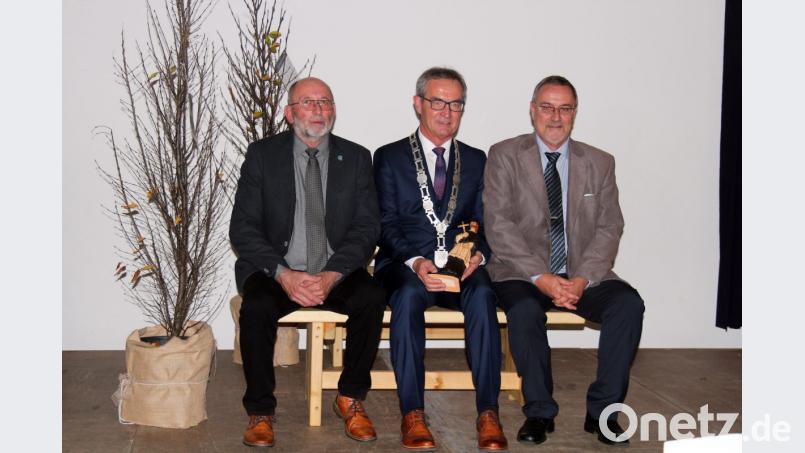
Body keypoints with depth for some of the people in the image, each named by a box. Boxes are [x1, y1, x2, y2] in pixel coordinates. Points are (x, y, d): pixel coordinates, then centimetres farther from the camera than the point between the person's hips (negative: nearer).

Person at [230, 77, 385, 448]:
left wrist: (332, 275, -19)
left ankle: (350, 399, -7)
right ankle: (260, 411, -10)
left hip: (337, 272, 1)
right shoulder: (262, 154, 1)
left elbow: (367, 227, -2)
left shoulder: (356, 158, 4)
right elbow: (243, 229, -4)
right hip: (276, 270, -1)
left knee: (372, 296, -27)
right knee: (257, 305, -31)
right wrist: (283, 274, -20)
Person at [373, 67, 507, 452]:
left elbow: (484, 223, 12)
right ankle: (412, 413, -30)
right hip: (406, 266, -2)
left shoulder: (475, 160, 18)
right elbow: (386, 225, 0)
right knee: (409, 294, -36)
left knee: (483, 295, -32)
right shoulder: (389, 157, 10)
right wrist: (416, 262, -19)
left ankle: (488, 412, -30)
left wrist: (478, 255, -12)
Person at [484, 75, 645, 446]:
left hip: (582, 274, 3)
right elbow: (498, 225, -7)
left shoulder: (599, 163, 10)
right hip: (522, 273, -2)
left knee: (628, 304, -24)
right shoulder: (504, 156, 1)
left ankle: (603, 410, -10)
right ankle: (540, 411, -13)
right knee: (524, 310, -33)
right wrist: (540, 277, -18)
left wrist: (582, 279, -14)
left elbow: (609, 228, 4)